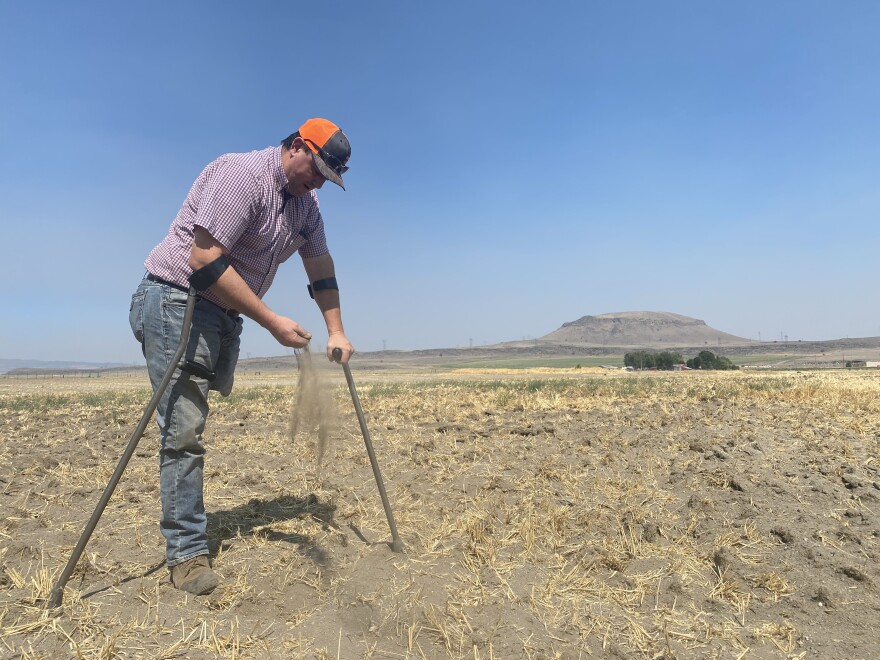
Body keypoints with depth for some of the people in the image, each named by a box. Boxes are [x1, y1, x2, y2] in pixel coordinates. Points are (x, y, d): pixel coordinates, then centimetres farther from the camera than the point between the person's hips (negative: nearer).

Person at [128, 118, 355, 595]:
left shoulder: (306, 203, 10)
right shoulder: (243, 174, -17)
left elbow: (321, 269, 18)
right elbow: (204, 260, -24)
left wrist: (335, 332, 11)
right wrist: (272, 323, -21)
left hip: (224, 313, 8)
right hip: (176, 300, -8)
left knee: (193, 426, 9)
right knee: (184, 429, -9)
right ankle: (187, 552, 0)